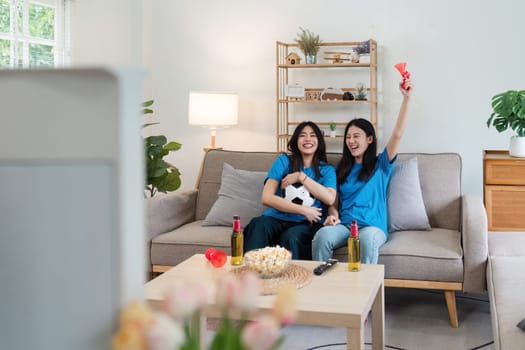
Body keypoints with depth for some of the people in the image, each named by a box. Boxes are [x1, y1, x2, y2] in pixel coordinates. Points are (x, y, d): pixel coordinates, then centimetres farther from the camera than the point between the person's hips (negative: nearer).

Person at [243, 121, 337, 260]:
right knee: (258, 224, -34)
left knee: (290, 236, -36)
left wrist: (301, 177, -7)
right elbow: (267, 198, -2)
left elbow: (330, 199, -6)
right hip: (277, 218, 1)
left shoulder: (327, 169, 15)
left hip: (307, 223, -1)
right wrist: (303, 210, -7)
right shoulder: (284, 161, 11)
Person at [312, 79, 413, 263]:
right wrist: (333, 215, -4)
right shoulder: (342, 169, 22)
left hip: (373, 226, -2)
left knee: (367, 238, -40)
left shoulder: (381, 164, 12)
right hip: (344, 226, 3)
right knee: (322, 235, -33)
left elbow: (397, 134, -1)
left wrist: (406, 98, -8)